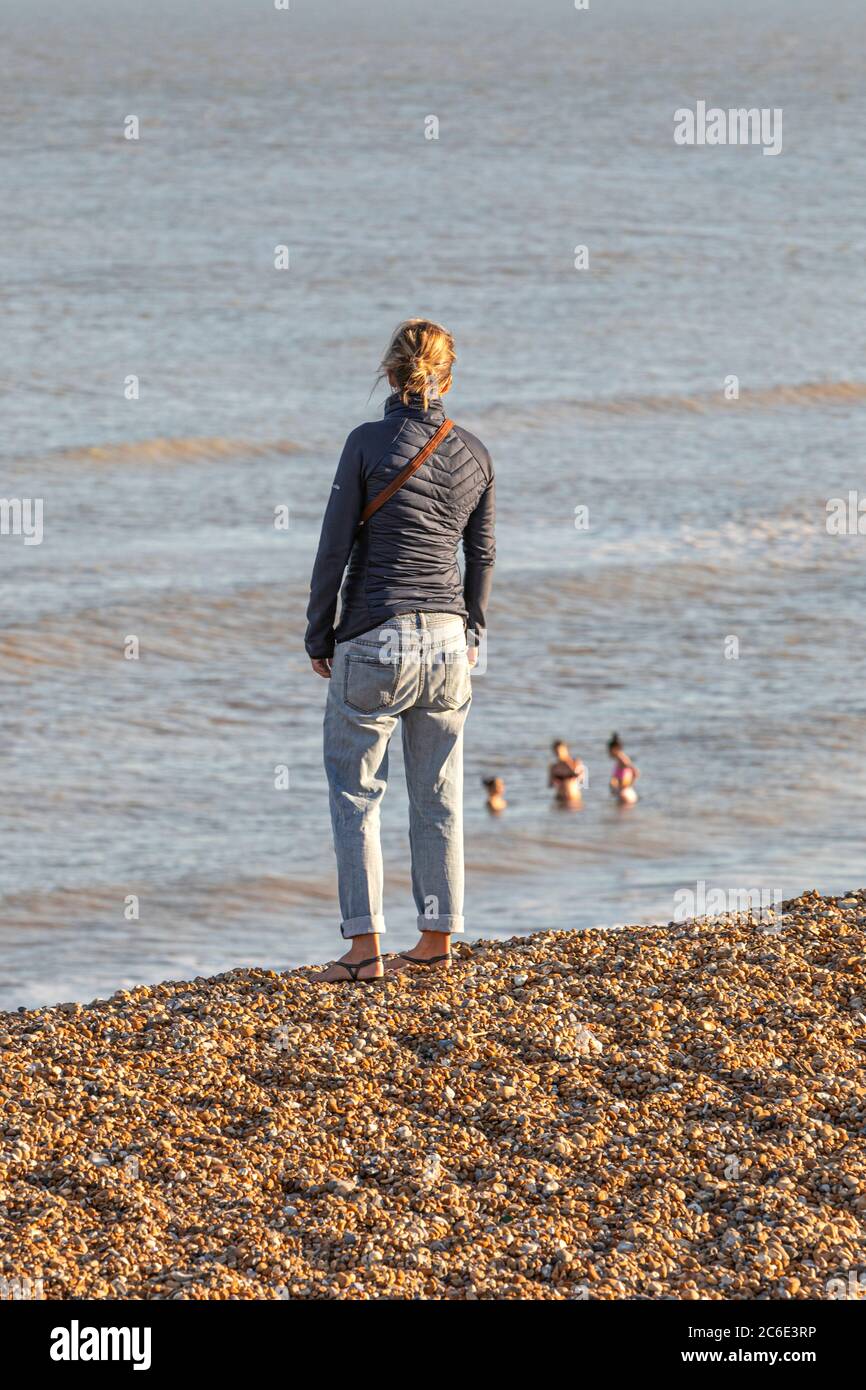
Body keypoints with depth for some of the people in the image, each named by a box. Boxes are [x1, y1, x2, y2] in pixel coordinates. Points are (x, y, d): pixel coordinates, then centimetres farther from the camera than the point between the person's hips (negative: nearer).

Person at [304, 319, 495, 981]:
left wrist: (319, 636, 2)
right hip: (446, 639, 4)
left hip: (374, 636, -4)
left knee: (355, 793, 2)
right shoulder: (474, 454, 4)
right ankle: (438, 939, 16)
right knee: (439, 796, 12)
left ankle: (365, 947, -2)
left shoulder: (370, 443, -9)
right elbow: (483, 555, 12)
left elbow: (335, 546, -7)